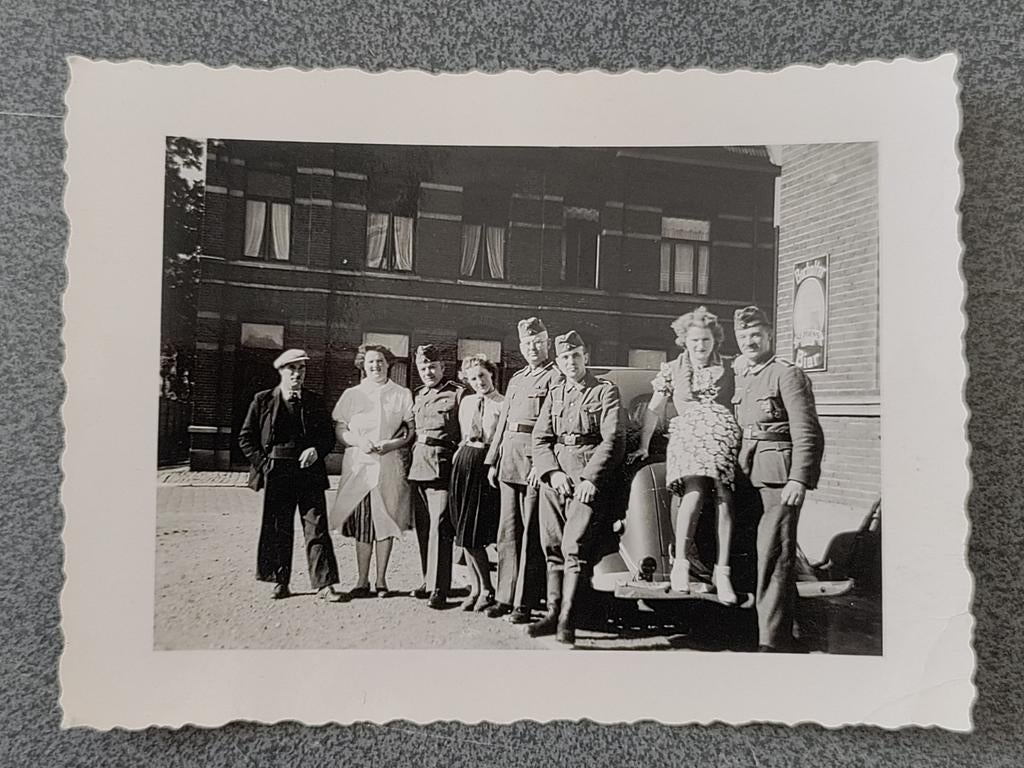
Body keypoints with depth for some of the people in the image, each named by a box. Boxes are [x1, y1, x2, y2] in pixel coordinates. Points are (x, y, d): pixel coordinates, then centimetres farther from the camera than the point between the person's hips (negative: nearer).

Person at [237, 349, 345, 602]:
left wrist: (316, 450, -7)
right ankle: (280, 582, 20)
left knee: (317, 526, -3)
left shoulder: (315, 401, 9)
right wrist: (263, 463, -2)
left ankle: (324, 584, 0)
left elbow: (329, 436, 13)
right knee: (278, 530, 7)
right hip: (276, 473, 0)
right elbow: (245, 438, 8)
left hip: (309, 471, 0)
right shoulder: (263, 400, 5)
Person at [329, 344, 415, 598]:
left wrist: (390, 444, -12)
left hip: (390, 465, -1)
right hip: (358, 464, 1)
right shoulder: (351, 395, 11)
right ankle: (362, 580, 11)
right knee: (361, 524, 1)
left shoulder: (402, 395, 8)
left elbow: (411, 430, 5)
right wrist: (359, 442, -11)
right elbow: (339, 430, 7)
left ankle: (381, 579, 13)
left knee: (386, 521, 1)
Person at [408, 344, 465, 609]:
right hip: (418, 465, 7)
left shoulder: (459, 393, -3)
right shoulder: (419, 395, 18)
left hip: (442, 467, -7)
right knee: (422, 526, 11)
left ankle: (439, 587, -4)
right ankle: (429, 580, 22)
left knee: (439, 526, -9)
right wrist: (410, 460, 18)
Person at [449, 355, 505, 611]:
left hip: (488, 466, -6)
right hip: (464, 465, 6)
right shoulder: (466, 402, 15)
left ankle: (486, 590, 11)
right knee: (464, 532, 6)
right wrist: (460, 453, 12)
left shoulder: (504, 405, -4)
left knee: (475, 534, -5)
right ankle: (476, 587, 17)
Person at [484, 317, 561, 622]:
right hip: (508, 457, 7)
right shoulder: (517, 378, 23)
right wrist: (493, 460, 17)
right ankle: (505, 597, 17)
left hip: (535, 459, -7)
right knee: (508, 531, 10)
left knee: (531, 534, -3)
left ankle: (525, 602, 3)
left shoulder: (556, 377, -2)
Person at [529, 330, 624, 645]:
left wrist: (590, 479, -14)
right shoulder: (555, 394, 18)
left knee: (575, 546, -12)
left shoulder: (606, 391, 3)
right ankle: (553, 613, 12)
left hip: (589, 478, -5)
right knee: (553, 546, 4)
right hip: (555, 475, 5)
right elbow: (540, 439, 11)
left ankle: (567, 619, -9)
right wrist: (552, 472, -6)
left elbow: (613, 441, -5)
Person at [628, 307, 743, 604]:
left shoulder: (728, 369, 17)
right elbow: (654, 410, 20)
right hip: (687, 435, -1)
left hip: (725, 435, 1)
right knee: (694, 495, -25)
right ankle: (680, 565, -20)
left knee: (725, 501, -15)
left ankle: (722, 571, -9)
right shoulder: (672, 370, 17)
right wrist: (643, 446, 18)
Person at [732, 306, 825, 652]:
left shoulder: (786, 374, -4)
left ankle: (772, 640, -6)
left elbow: (807, 433, -11)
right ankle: (784, 631, 25)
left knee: (773, 554, -10)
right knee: (769, 553, 12)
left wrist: (799, 480, -18)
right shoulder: (739, 376, 18)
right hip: (748, 474, 7)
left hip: (778, 473, -7)